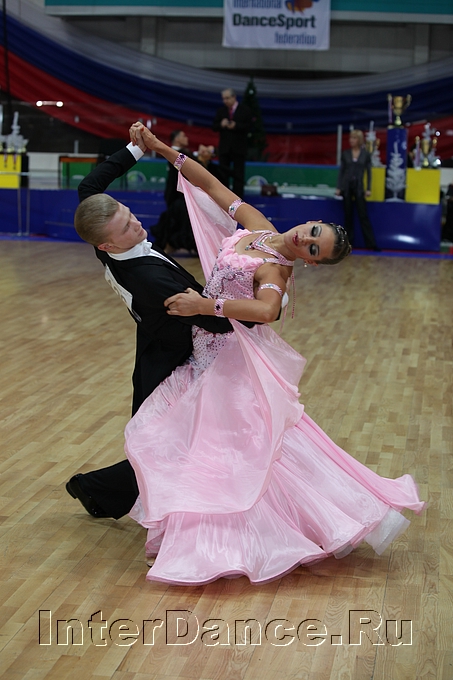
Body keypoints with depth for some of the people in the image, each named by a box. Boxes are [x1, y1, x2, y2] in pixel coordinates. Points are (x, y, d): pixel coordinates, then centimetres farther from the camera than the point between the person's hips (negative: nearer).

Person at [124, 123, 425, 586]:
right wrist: (161, 149, 2)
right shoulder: (256, 225, 1)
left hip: (231, 362, -8)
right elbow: (212, 185, 6)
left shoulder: (275, 269, -19)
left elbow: (266, 309, -41)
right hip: (212, 354, 8)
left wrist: (205, 305, -43)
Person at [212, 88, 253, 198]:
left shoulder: (244, 110, -1)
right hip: (224, 148, 3)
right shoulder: (220, 111, 10)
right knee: (223, 173, 4)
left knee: (238, 175, -1)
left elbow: (248, 127, -7)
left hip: (238, 148, -3)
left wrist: (236, 126, -20)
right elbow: (214, 127, 6)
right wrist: (221, 125, -15)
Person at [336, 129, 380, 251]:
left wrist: (368, 189, -4)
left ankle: (371, 243, -3)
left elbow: (369, 172, 2)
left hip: (358, 187, -1)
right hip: (347, 186, 1)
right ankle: (348, 241, 12)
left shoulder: (365, 154, 0)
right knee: (348, 215, 6)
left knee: (363, 215, -4)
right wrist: (338, 187, 0)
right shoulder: (345, 153, 3)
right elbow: (341, 170, 5)